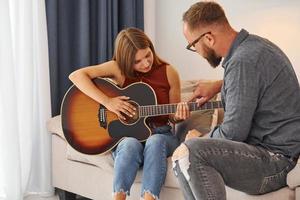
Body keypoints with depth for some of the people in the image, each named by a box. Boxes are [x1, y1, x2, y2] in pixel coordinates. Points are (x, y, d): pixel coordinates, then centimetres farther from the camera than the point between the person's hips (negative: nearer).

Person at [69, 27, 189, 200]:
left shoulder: (169, 73, -2)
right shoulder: (118, 68, -6)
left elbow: (173, 116, 8)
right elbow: (76, 75, -15)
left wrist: (178, 116, -17)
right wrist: (108, 102, -23)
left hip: (160, 134, 1)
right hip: (125, 134, -1)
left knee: (155, 142, -35)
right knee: (131, 145, -36)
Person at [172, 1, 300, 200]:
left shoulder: (243, 61, -22)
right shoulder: (252, 43, 7)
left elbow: (233, 133, -21)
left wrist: (200, 138, -2)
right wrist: (216, 86, 21)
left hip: (277, 160, -10)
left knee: (187, 152, -28)